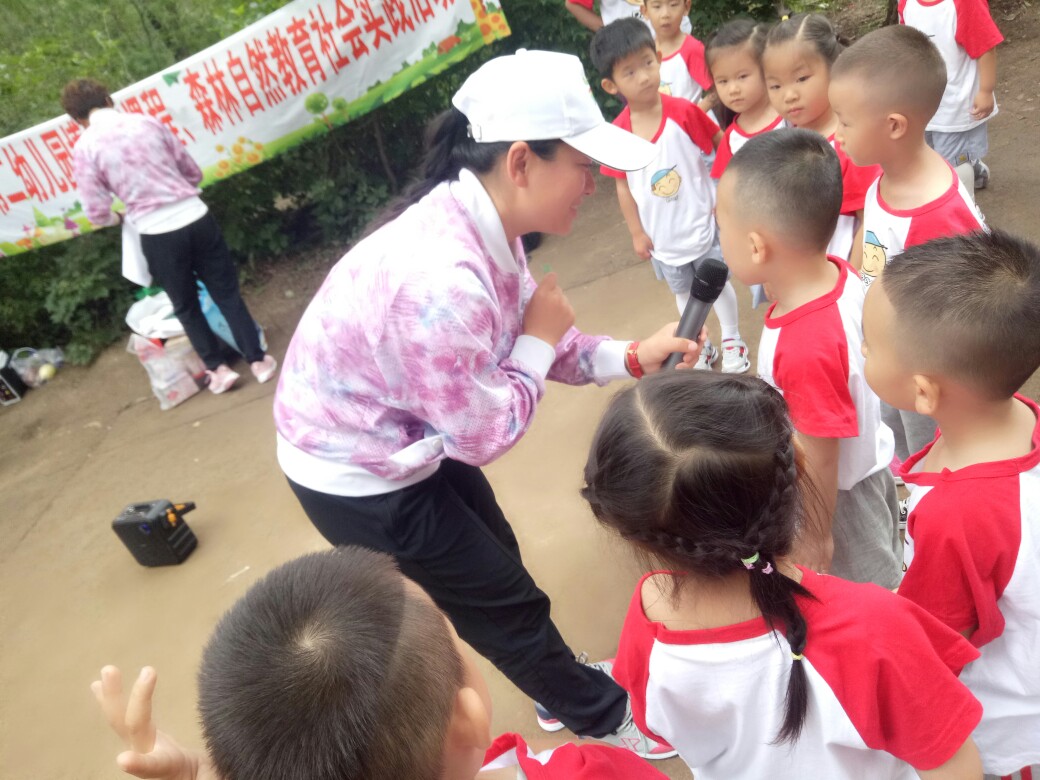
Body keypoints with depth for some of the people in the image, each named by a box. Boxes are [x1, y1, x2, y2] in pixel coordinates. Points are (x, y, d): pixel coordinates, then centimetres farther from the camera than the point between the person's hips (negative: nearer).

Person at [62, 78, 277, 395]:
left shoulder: (84, 148, -2)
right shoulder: (148, 122, 6)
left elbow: (97, 212, -3)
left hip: (157, 235, -2)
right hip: (197, 218, 2)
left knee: (186, 306, 18)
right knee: (228, 293, 14)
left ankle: (218, 369, 21)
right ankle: (258, 360, 17)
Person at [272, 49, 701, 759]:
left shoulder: (484, 223, -10)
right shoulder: (441, 279, -38)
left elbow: (528, 343, 0)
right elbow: (485, 437, -26)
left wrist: (632, 357, -10)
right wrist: (541, 339, -15)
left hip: (405, 442, 8)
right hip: (356, 475, -8)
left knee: (497, 572, 24)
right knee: (505, 602, 11)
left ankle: (565, 688, 50)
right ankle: (603, 717, 38)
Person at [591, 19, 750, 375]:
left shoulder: (684, 112, -18)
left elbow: (720, 146, -7)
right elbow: (623, 186, -4)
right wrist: (637, 233, -1)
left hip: (702, 225, -2)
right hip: (662, 236, 2)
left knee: (719, 283, 16)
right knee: (684, 293, 20)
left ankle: (732, 339, 40)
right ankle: (701, 345, 42)